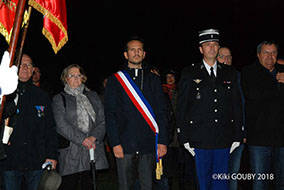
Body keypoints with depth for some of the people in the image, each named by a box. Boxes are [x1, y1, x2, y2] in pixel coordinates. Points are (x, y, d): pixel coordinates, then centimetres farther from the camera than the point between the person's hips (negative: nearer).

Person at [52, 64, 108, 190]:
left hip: (94, 150, 3)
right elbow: (62, 125, -5)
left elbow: (103, 121, 9)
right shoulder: (59, 99, 7)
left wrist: (93, 137, -9)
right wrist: (82, 139, -14)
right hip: (70, 154, -3)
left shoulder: (93, 96, 18)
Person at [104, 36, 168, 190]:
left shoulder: (154, 79, 12)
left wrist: (163, 141, 0)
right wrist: (115, 143, -8)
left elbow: (161, 112, 8)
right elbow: (110, 114, 1)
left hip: (149, 146, 2)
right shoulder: (115, 80, 6)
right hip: (125, 145, -1)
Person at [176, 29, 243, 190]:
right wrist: (185, 139, -4)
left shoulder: (230, 73, 11)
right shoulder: (189, 74, 3)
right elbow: (182, 107, 2)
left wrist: (237, 137, 5)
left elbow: (237, 106, 11)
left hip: (224, 140, 2)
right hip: (200, 140, -2)